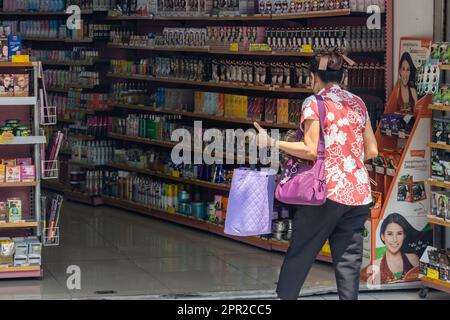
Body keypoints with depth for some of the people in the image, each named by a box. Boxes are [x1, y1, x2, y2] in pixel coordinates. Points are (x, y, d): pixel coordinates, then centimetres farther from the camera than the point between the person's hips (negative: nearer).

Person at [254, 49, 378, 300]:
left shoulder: (314, 103, -4)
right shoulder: (358, 103, 12)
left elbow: (312, 151, -12)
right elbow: (372, 150, 11)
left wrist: (272, 143, -8)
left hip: (328, 190, -5)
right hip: (359, 193, 5)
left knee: (299, 253, 7)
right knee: (349, 260, 5)